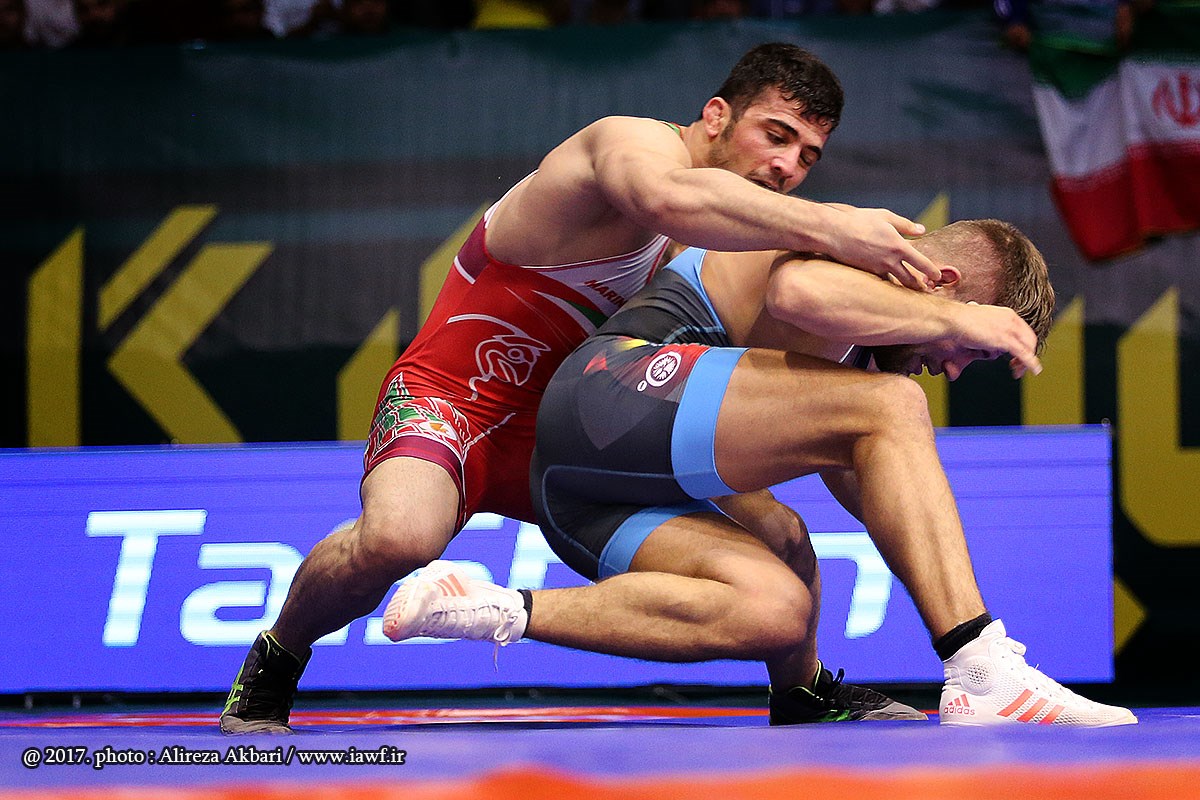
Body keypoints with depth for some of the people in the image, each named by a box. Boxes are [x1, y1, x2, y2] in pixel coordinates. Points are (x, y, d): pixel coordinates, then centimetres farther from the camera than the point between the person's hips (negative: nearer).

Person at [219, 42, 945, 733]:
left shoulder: (745, 227, 9)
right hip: (449, 396, -8)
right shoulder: (635, 142, -18)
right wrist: (829, 229, -49)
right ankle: (277, 659, -7)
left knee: (774, 533, 0)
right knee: (400, 535, -37)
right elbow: (671, 199, -43)